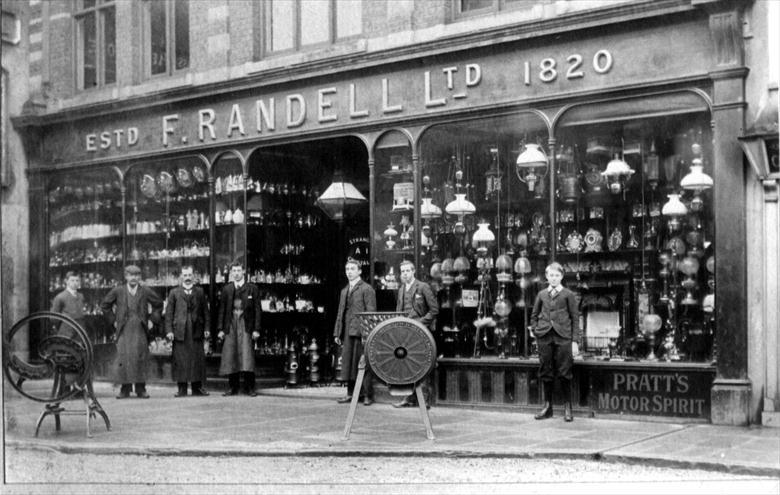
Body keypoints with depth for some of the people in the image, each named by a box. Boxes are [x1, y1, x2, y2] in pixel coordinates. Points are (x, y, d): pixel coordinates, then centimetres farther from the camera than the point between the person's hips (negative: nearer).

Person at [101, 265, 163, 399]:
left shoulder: (146, 291, 5)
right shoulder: (117, 291, 3)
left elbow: (159, 304, 18)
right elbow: (104, 305, 15)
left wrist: (152, 320, 10)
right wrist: (113, 320, 8)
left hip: (140, 330, 0)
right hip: (124, 331, 0)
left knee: (140, 359, -2)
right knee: (123, 358, -6)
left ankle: (141, 389, 5)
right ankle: (125, 389, 1)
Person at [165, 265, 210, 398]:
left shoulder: (200, 292, 13)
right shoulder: (174, 293, 9)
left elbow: (205, 311, 11)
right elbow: (169, 313, 5)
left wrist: (206, 328, 2)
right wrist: (169, 330, -3)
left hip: (196, 331, 1)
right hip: (179, 331, -1)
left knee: (198, 359, 0)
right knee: (180, 360, -2)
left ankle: (197, 387, 7)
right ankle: (182, 389, 4)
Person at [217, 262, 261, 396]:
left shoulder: (252, 289, 5)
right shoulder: (226, 289, 12)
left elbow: (257, 310, 2)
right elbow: (221, 310, 12)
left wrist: (256, 329, -6)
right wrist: (220, 329, 4)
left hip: (246, 326, -3)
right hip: (230, 326, 3)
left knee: (247, 356, -8)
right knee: (230, 357, 2)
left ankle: (249, 388, -3)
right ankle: (233, 387, 10)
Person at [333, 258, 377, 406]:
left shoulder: (367, 289, -2)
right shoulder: (344, 291, 20)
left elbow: (371, 312, -8)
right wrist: (337, 333, 14)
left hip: (361, 332, -7)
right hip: (347, 333, 7)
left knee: (364, 364, -4)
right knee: (348, 363, 7)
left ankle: (368, 395, 1)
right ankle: (351, 393, 14)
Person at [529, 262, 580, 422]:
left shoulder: (568, 295, 3)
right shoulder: (541, 294, 13)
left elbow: (575, 318, 2)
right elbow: (534, 315, 21)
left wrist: (575, 341, -5)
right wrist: (535, 331, 6)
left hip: (563, 338, -3)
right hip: (544, 337, 3)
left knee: (564, 373, -3)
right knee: (545, 372, 5)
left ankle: (567, 407, 5)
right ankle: (547, 406, 15)